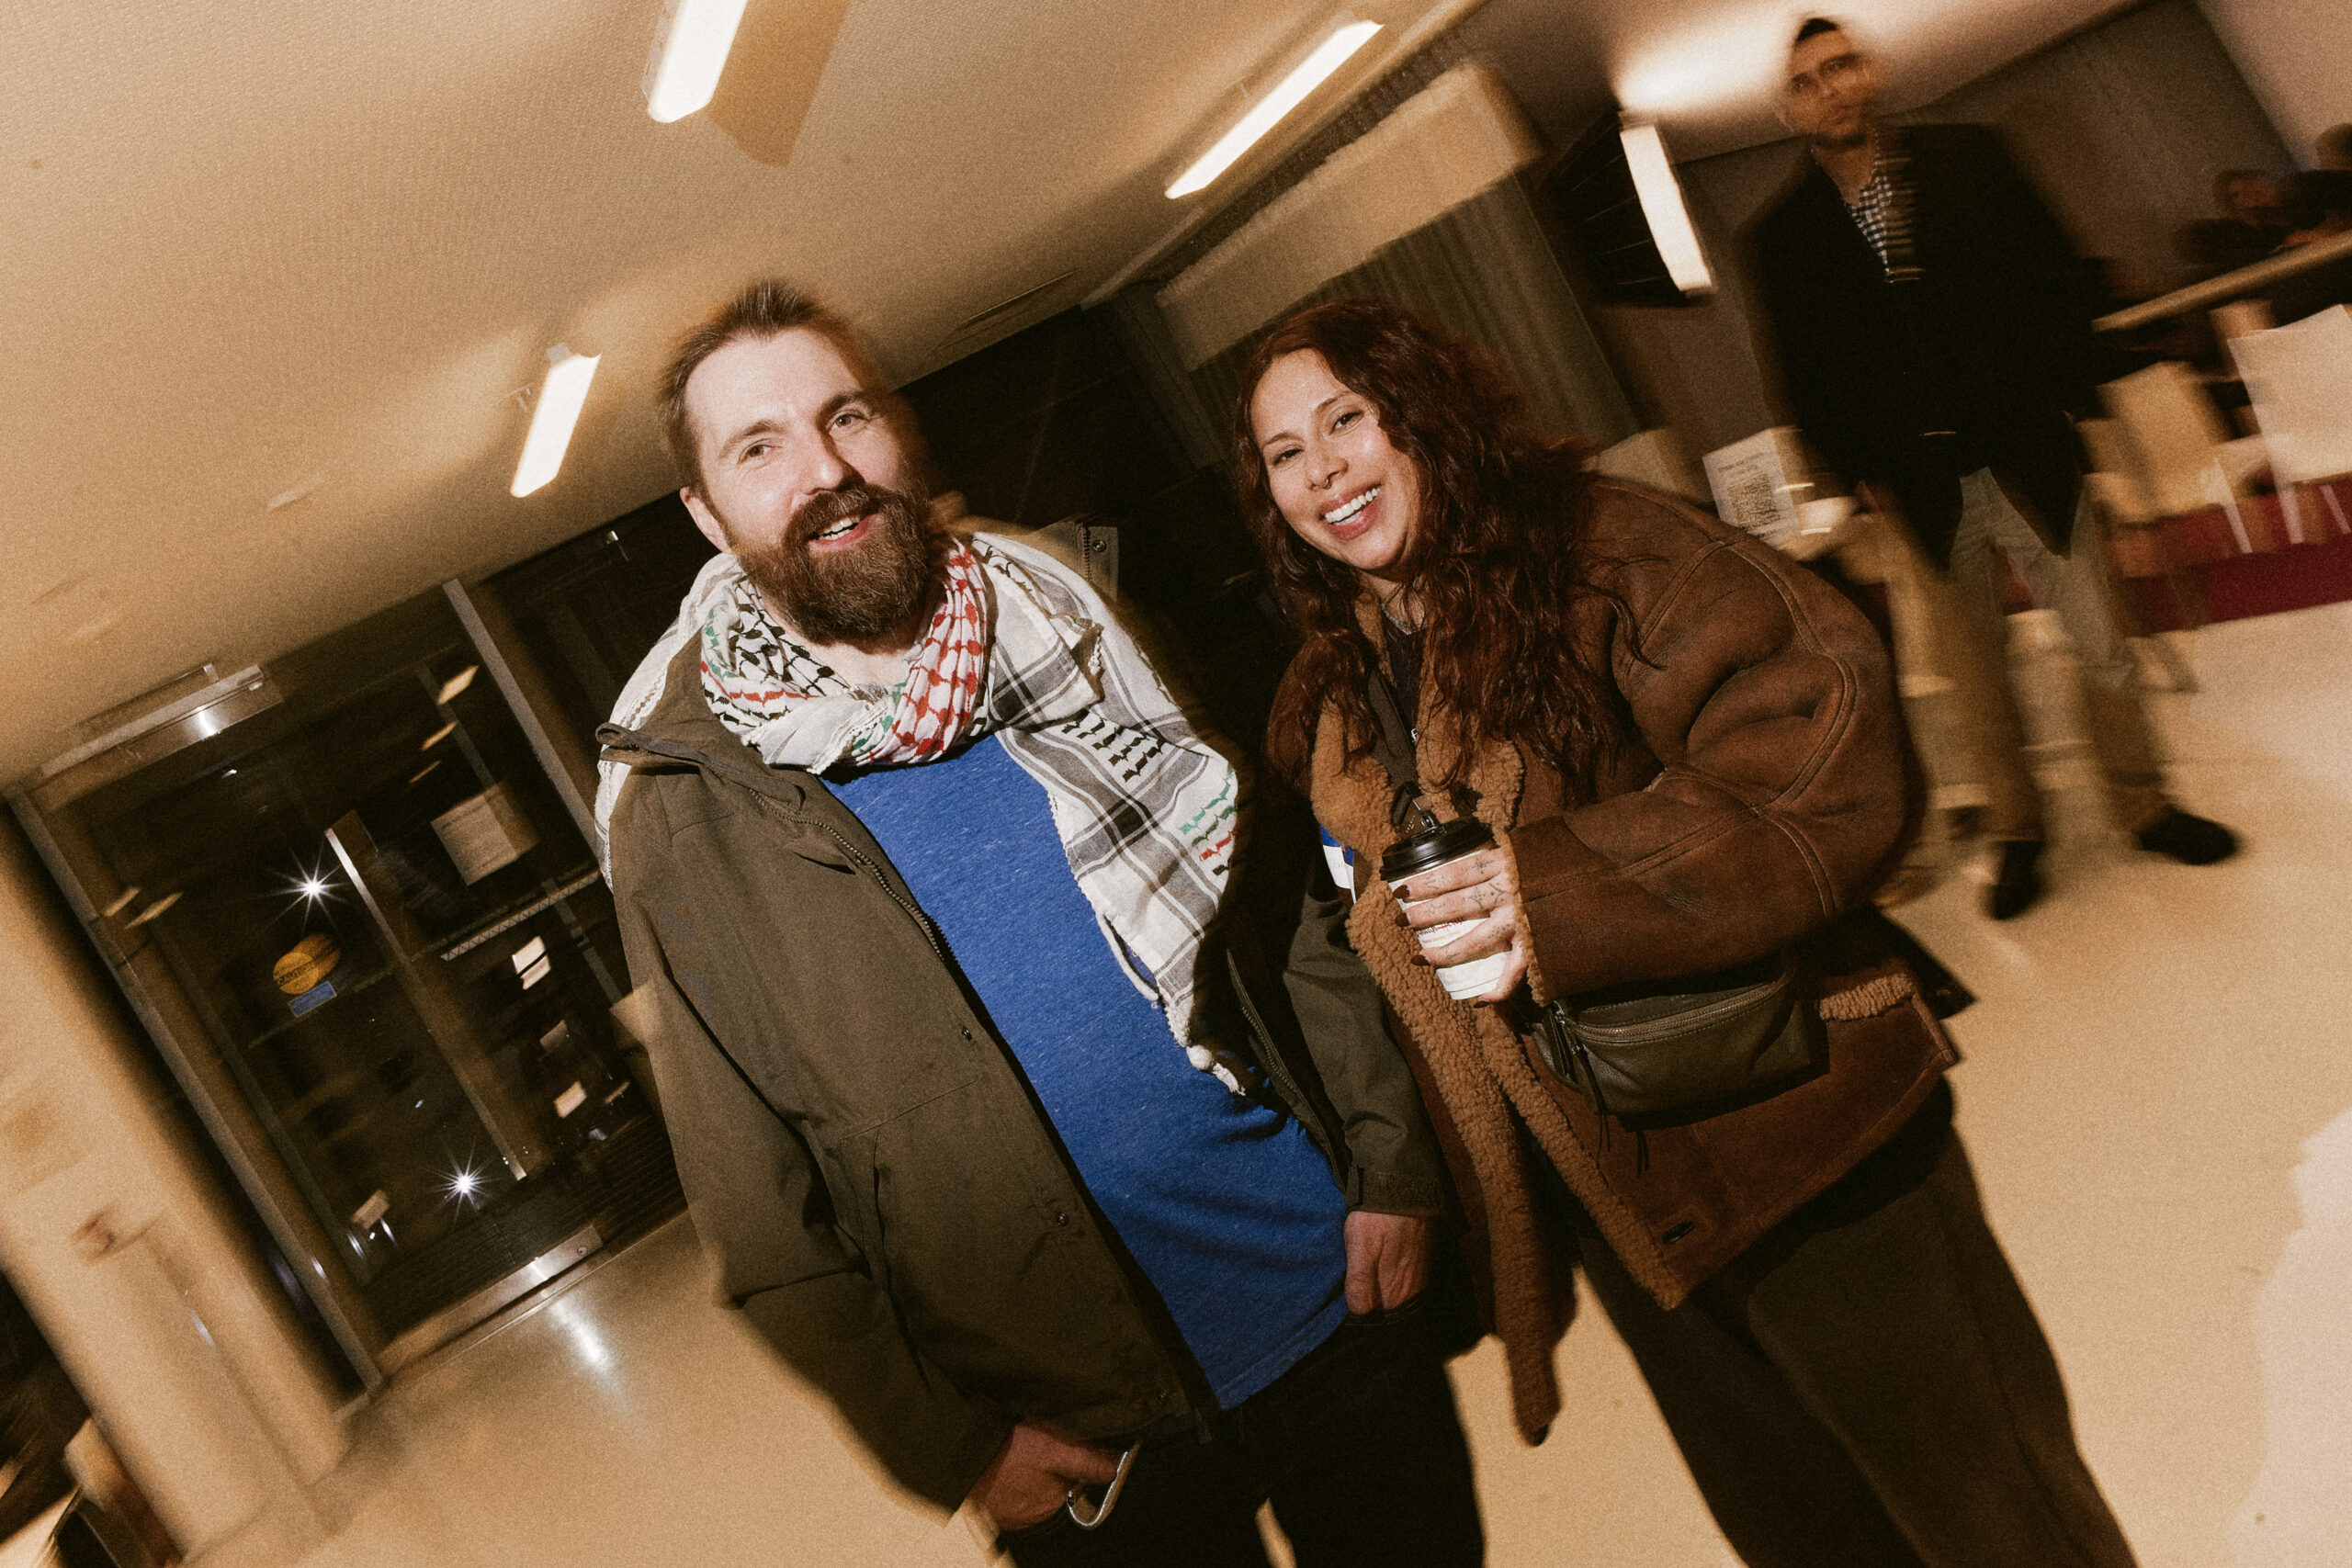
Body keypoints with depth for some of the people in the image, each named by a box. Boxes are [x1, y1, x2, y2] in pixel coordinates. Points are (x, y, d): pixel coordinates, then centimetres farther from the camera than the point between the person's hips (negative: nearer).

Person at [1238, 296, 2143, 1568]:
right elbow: (1373, 947, 14)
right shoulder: (1326, 701, 7)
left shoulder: (1598, 550, -12)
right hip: (1594, 1187, 6)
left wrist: (1562, 888, -32)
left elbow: (1827, 751, -24)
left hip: (1784, 1130, -5)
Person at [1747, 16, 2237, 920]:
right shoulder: (1783, 237, 0)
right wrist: (1861, 475, -4)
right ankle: (2015, 835, 26)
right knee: (1981, 676, 9)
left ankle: (2141, 806, 27)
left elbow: (2056, 276, 5)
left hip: (2026, 461, 1)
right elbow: (1805, 378, 2)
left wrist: (2064, 398, -3)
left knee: (2104, 647, 7)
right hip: (1920, 492, -1)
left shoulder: (1969, 159, 3)